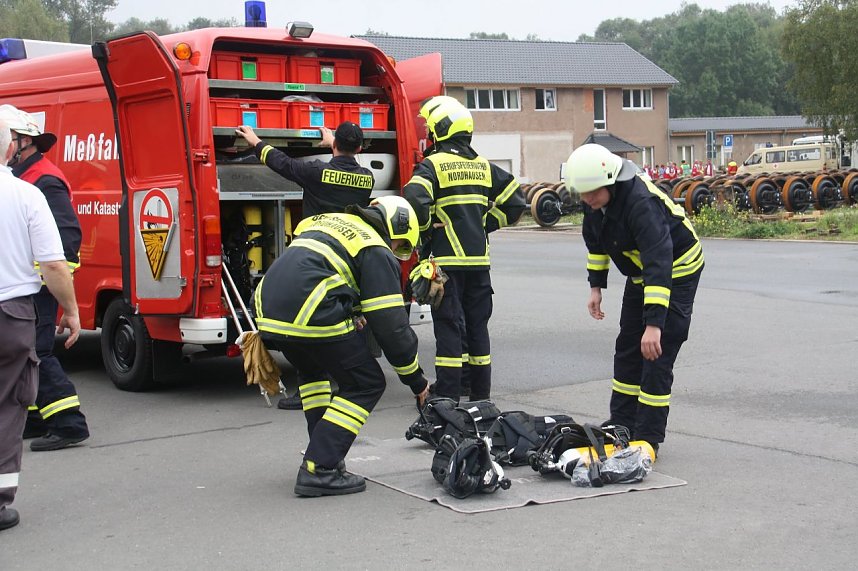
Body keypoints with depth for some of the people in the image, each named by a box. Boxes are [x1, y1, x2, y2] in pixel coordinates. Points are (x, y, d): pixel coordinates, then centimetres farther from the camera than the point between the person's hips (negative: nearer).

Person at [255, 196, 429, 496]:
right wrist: (416, 381, 10)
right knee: (366, 384, 6)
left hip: (268, 312, 8)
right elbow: (391, 325, 1)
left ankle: (325, 451, 30)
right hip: (312, 317, -8)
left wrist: (348, 317, 26)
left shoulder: (326, 222, 28)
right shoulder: (377, 252, 4)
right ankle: (318, 470, -1)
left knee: (313, 370, 34)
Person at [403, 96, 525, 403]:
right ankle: (481, 398, 18)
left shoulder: (433, 165, -7)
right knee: (478, 328, 13)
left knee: (449, 330, -2)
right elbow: (514, 202, 12)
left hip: (447, 261, -5)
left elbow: (415, 202, -22)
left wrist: (426, 231, -4)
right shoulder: (484, 166, 11)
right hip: (479, 262, 5)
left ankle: (447, 399, -1)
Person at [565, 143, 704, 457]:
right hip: (641, 274, 9)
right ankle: (620, 427, 23)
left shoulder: (641, 204, -36)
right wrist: (596, 287, 8)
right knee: (628, 348, 12)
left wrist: (654, 323, -48)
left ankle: (648, 437, -5)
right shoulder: (596, 202, -10)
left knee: (656, 354, -12)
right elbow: (595, 241, 11)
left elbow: (660, 264, -43)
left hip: (677, 273, -9)